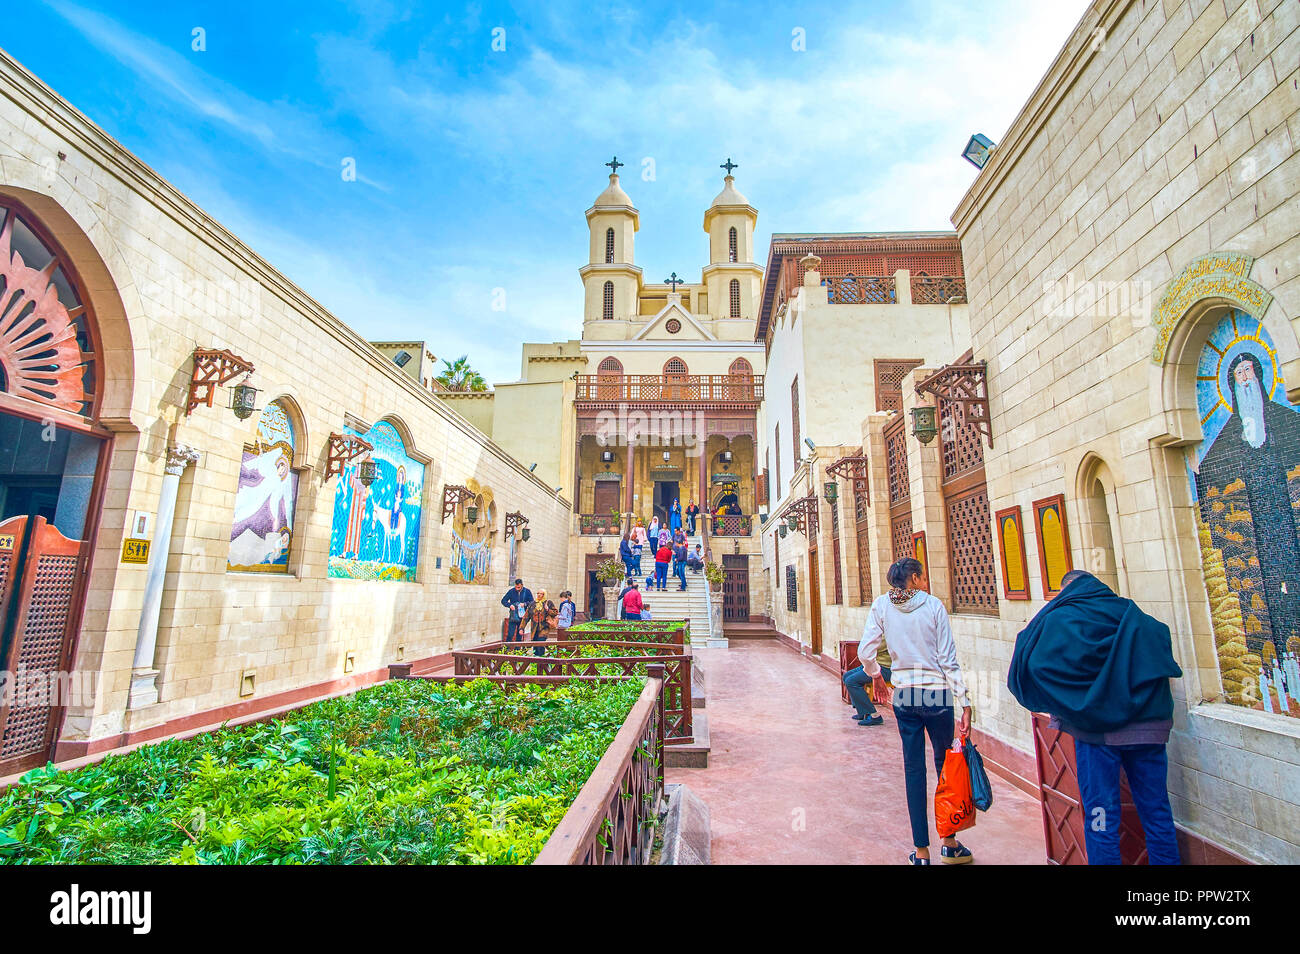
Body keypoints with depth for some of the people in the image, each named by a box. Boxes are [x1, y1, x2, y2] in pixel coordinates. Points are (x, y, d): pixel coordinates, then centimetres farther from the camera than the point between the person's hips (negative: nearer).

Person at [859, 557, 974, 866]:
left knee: (913, 768, 8)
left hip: (903, 696, 2)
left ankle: (921, 852, 15)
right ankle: (949, 844, 27)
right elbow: (948, 661, -8)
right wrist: (964, 703, -3)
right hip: (937, 695, -1)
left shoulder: (882, 605, -1)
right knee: (945, 765, 15)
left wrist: (875, 675, 15)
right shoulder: (933, 606, -7)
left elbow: (865, 652, -5)